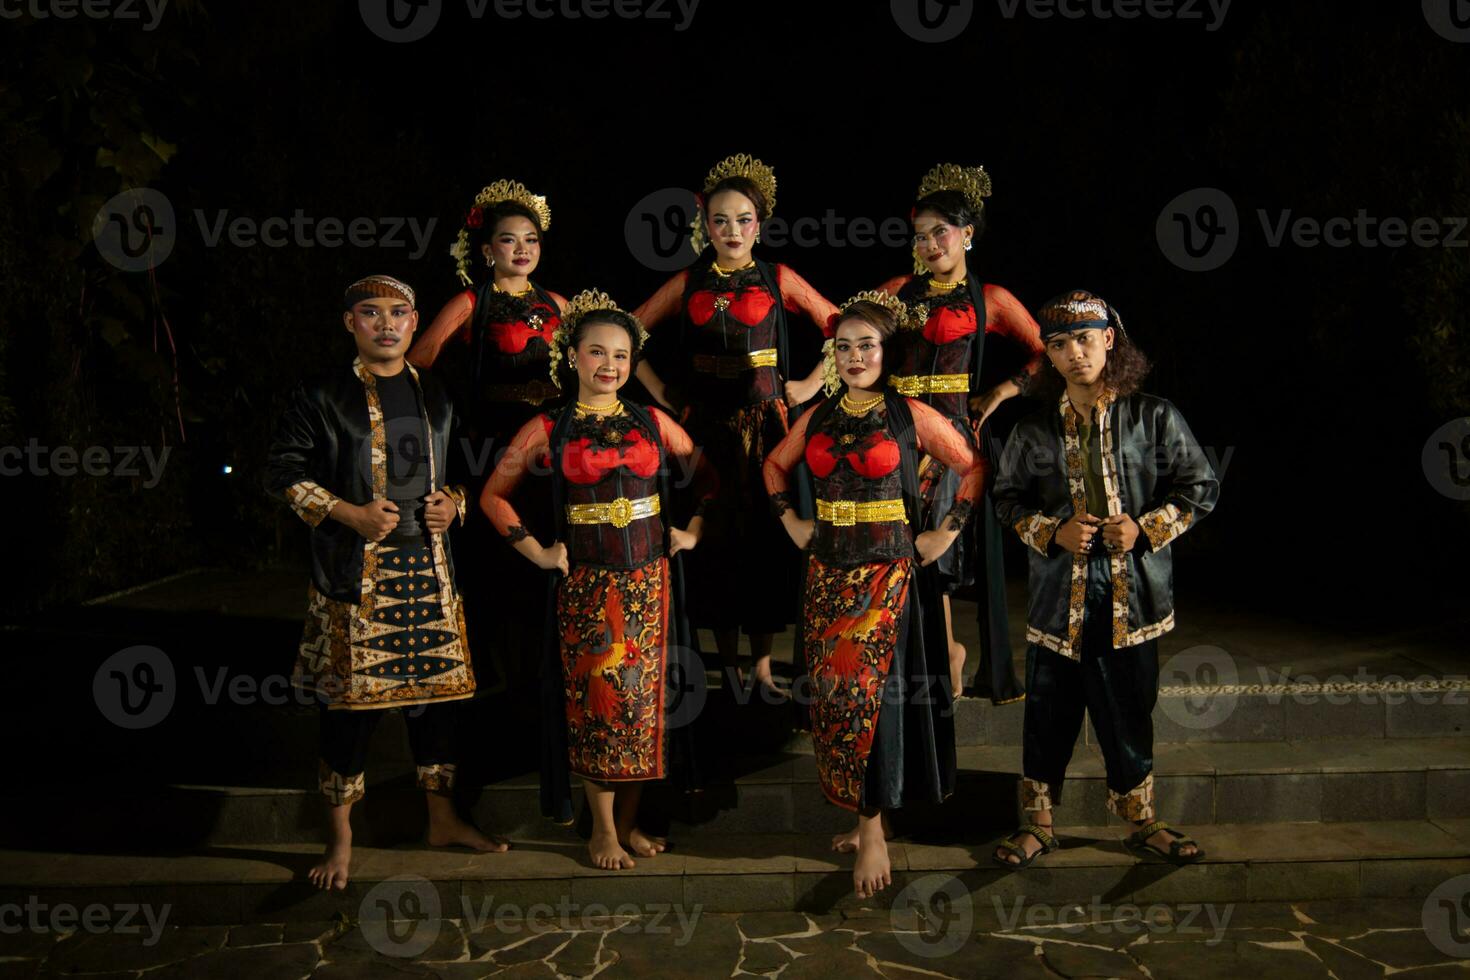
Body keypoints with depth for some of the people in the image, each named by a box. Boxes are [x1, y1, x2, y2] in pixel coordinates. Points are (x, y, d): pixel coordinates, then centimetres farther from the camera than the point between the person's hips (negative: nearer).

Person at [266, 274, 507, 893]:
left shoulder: (435, 397, 12)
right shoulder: (323, 396, -2)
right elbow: (282, 471, -3)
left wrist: (453, 501, 0)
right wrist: (350, 514, -14)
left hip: (427, 568, 4)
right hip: (353, 574, -4)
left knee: (435, 689, 10)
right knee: (349, 700, 0)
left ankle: (443, 818, 25)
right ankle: (340, 836, 17)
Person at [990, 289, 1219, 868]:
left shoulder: (1153, 418, -2)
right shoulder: (1034, 430, 1)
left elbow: (1201, 489, 4)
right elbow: (1007, 498, 10)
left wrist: (1146, 527, -10)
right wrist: (1052, 532, -8)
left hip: (1131, 598, 0)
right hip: (1059, 598, 1)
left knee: (1130, 717, 12)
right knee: (1049, 718, 9)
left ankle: (1141, 821, 32)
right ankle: (1038, 824, 25)